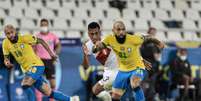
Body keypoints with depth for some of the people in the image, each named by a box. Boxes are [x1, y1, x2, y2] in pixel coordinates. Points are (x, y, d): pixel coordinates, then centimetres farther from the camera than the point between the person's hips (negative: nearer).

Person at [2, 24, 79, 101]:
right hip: (27, 70, 5)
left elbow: (40, 41, -3)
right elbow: (6, 58, 10)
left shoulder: (24, 38, -14)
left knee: (25, 85, -25)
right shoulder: (6, 43, -1)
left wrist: (51, 53, -3)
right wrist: (7, 63, -13)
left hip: (37, 66, -5)